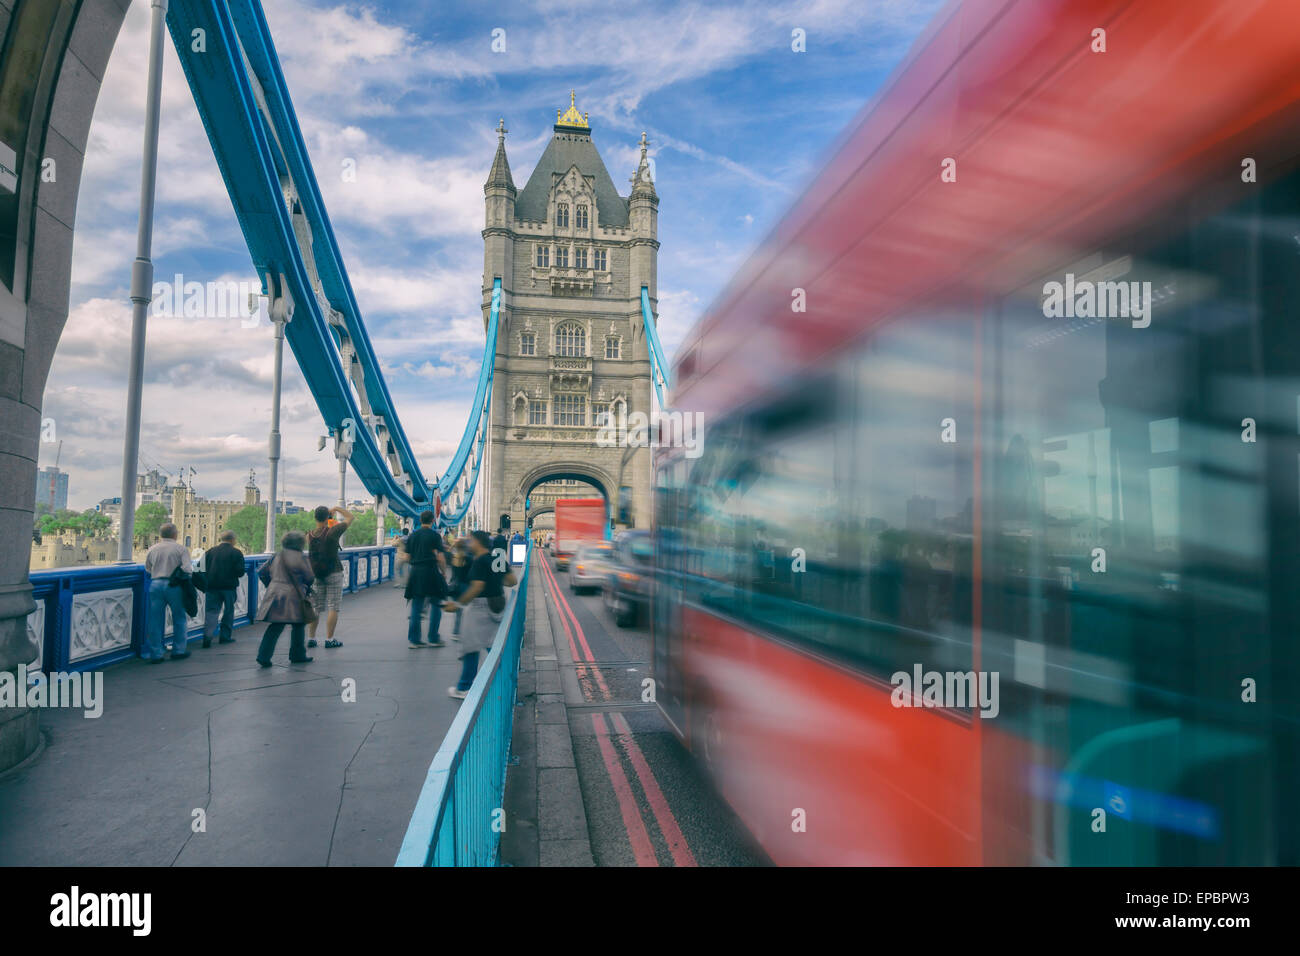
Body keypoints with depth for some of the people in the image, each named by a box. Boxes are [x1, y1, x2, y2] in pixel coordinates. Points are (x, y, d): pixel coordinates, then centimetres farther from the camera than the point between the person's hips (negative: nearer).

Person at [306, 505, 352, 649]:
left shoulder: (309, 535, -2)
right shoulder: (332, 532, -15)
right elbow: (350, 517, -6)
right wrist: (336, 509, 5)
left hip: (316, 574, 5)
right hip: (333, 573, -5)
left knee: (315, 607, 12)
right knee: (333, 608, 0)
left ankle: (311, 638, 13)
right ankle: (329, 639, -1)